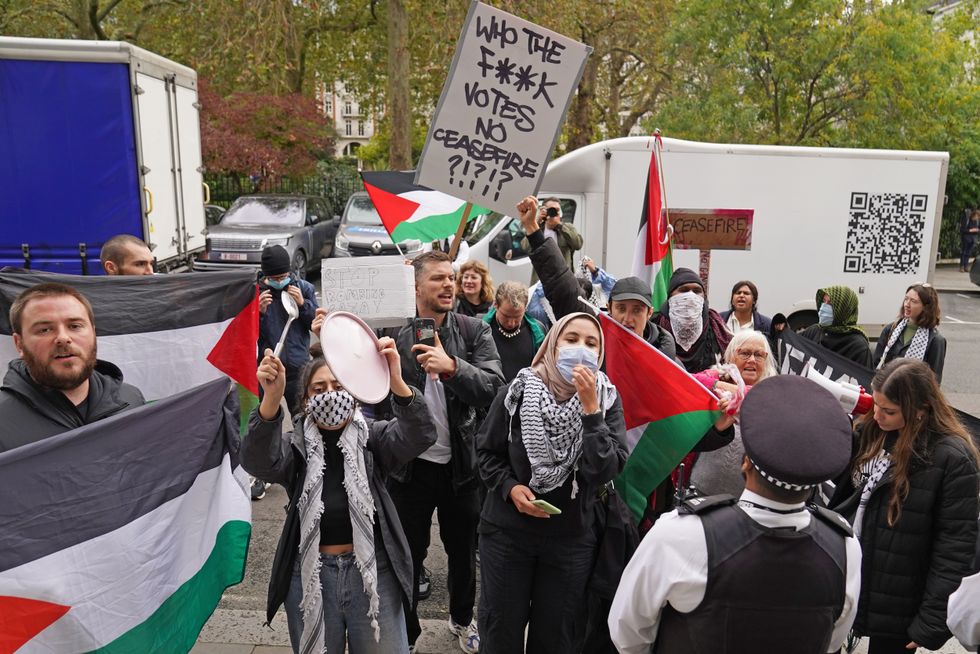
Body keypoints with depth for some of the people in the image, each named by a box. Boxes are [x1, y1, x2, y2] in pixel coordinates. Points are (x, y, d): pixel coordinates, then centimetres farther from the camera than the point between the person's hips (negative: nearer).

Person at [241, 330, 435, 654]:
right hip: (310, 574, 1)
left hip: (373, 570, 0)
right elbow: (258, 460, -22)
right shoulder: (295, 445, -1)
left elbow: (420, 436, -20)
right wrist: (271, 398, -41)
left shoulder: (372, 437, -1)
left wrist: (396, 382, -39)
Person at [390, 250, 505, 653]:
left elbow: (495, 388, -16)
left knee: (463, 550, 21)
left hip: (462, 463, 2)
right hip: (409, 465, -1)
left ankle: (462, 619, 47)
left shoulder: (474, 331, -4)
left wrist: (452, 366, -32)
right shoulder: (393, 332, -7)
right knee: (406, 556, 13)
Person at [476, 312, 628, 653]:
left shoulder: (607, 400, -8)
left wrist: (590, 408, -27)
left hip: (572, 537, 1)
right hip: (507, 530, -1)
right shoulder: (518, 392, -11)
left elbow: (605, 469, -20)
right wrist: (510, 487, -14)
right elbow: (486, 450, 2)